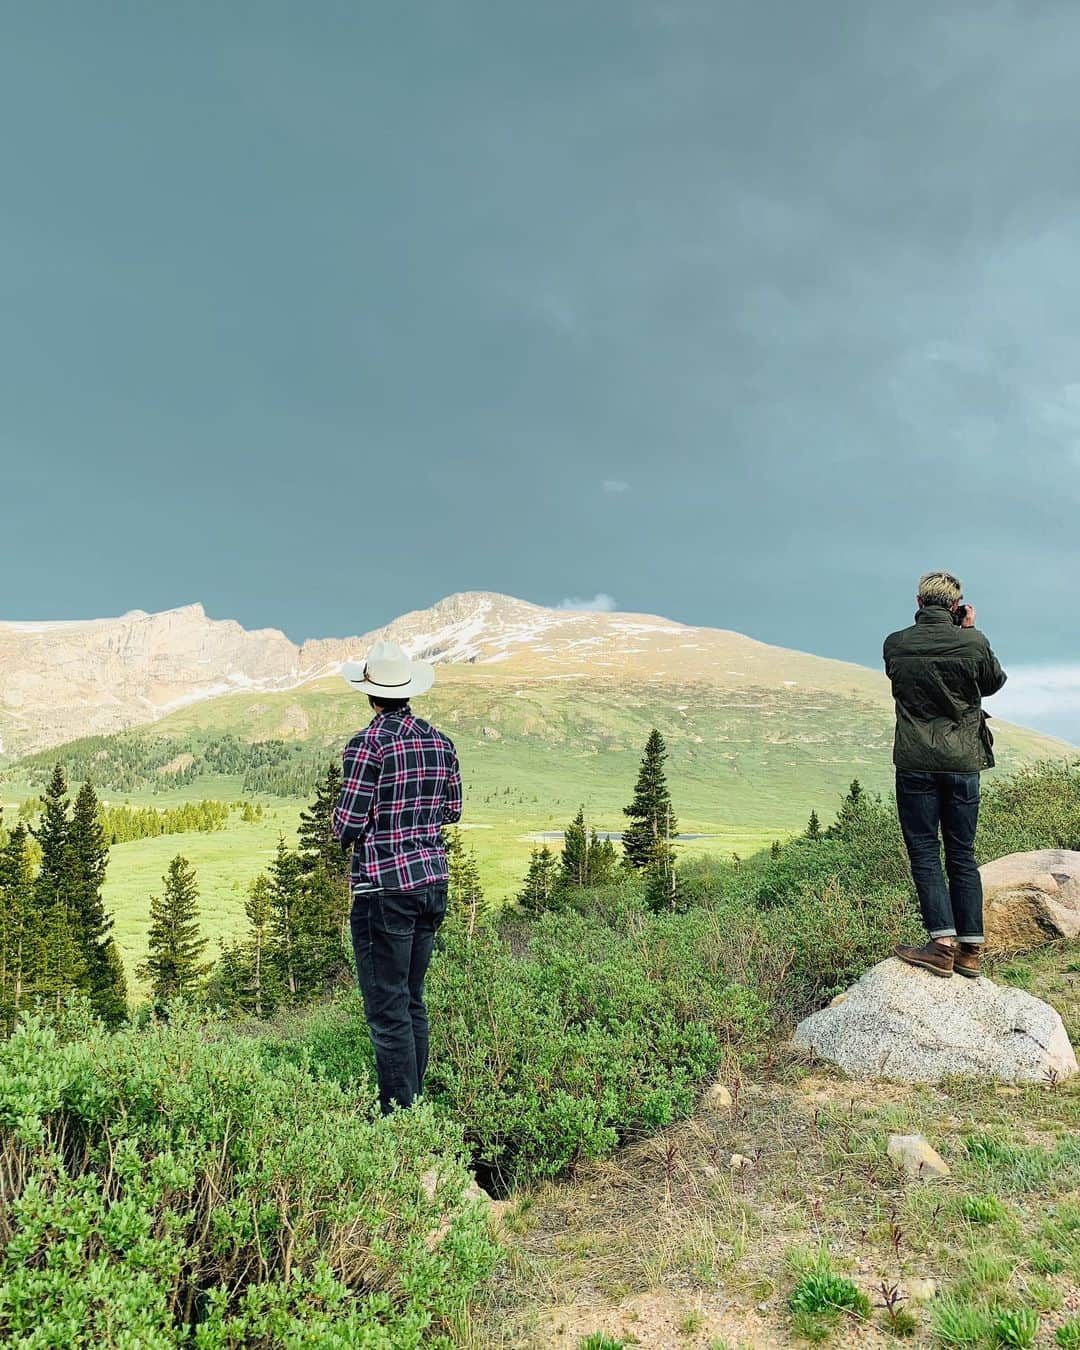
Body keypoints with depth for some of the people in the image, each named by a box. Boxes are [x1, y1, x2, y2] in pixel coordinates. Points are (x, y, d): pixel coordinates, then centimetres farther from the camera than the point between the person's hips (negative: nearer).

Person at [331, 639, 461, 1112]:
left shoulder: (368, 744, -14)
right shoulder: (439, 741, 6)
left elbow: (348, 825, -15)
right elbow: (452, 811, 14)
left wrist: (342, 826, 7)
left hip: (385, 888, -7)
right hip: (432, 881, 7)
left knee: (388, 1009, 1)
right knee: (413, 1001, 18)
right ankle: (415, 1101, 26)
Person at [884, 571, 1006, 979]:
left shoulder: (895, 645, -4)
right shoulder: (973, 643, -5)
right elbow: (994, 682, 13)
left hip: (916, 763, -1)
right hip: (963, 762, 1)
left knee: (924, 852, 2)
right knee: (962, 854, 9)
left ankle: (942, 944, -7)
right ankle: (970, 949, 12)